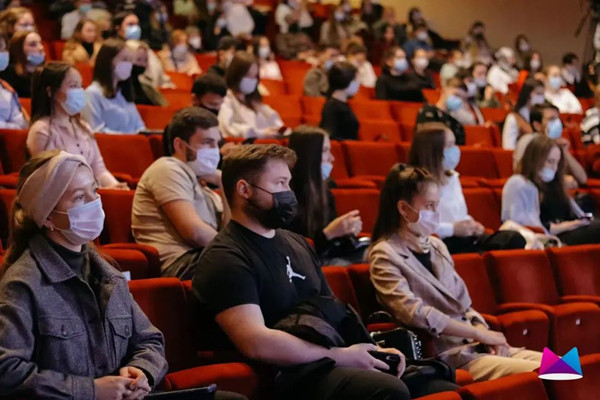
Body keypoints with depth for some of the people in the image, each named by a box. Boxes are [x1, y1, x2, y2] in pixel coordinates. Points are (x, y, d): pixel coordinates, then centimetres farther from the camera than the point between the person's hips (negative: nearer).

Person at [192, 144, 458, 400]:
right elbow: (256, 342, -20)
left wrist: (372, 347, 3)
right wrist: (341, 356, -16)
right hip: (288, 375, -8)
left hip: (329, 362, 8)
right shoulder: (225, 259, -8)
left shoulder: (297, 244, 19)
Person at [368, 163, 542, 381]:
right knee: (539, 375, -25)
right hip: (445, 354, -8)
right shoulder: (385, 255, -7)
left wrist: (484, 332, -3)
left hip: (475, 346, 8)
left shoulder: (436, 245, 16)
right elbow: (415, 314, -19)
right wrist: (480, 333, -15)